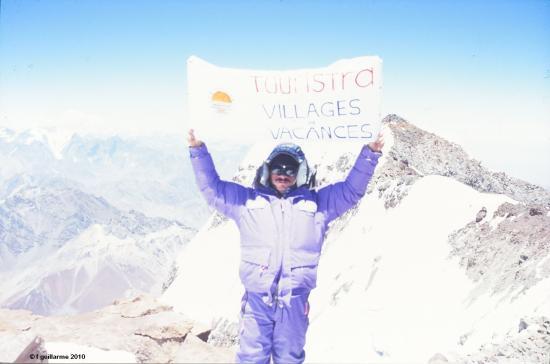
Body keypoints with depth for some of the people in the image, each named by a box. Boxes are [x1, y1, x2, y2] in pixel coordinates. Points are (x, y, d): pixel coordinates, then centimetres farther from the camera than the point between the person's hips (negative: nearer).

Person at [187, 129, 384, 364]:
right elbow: (212, 188, 12)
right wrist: (198, 151, 3)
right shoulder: (247, 200, 12)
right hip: (256, 298, 0)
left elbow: (351, 189, 11)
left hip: (295, 300, 1)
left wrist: (370, 153, 2)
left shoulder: (316, 203, 13)